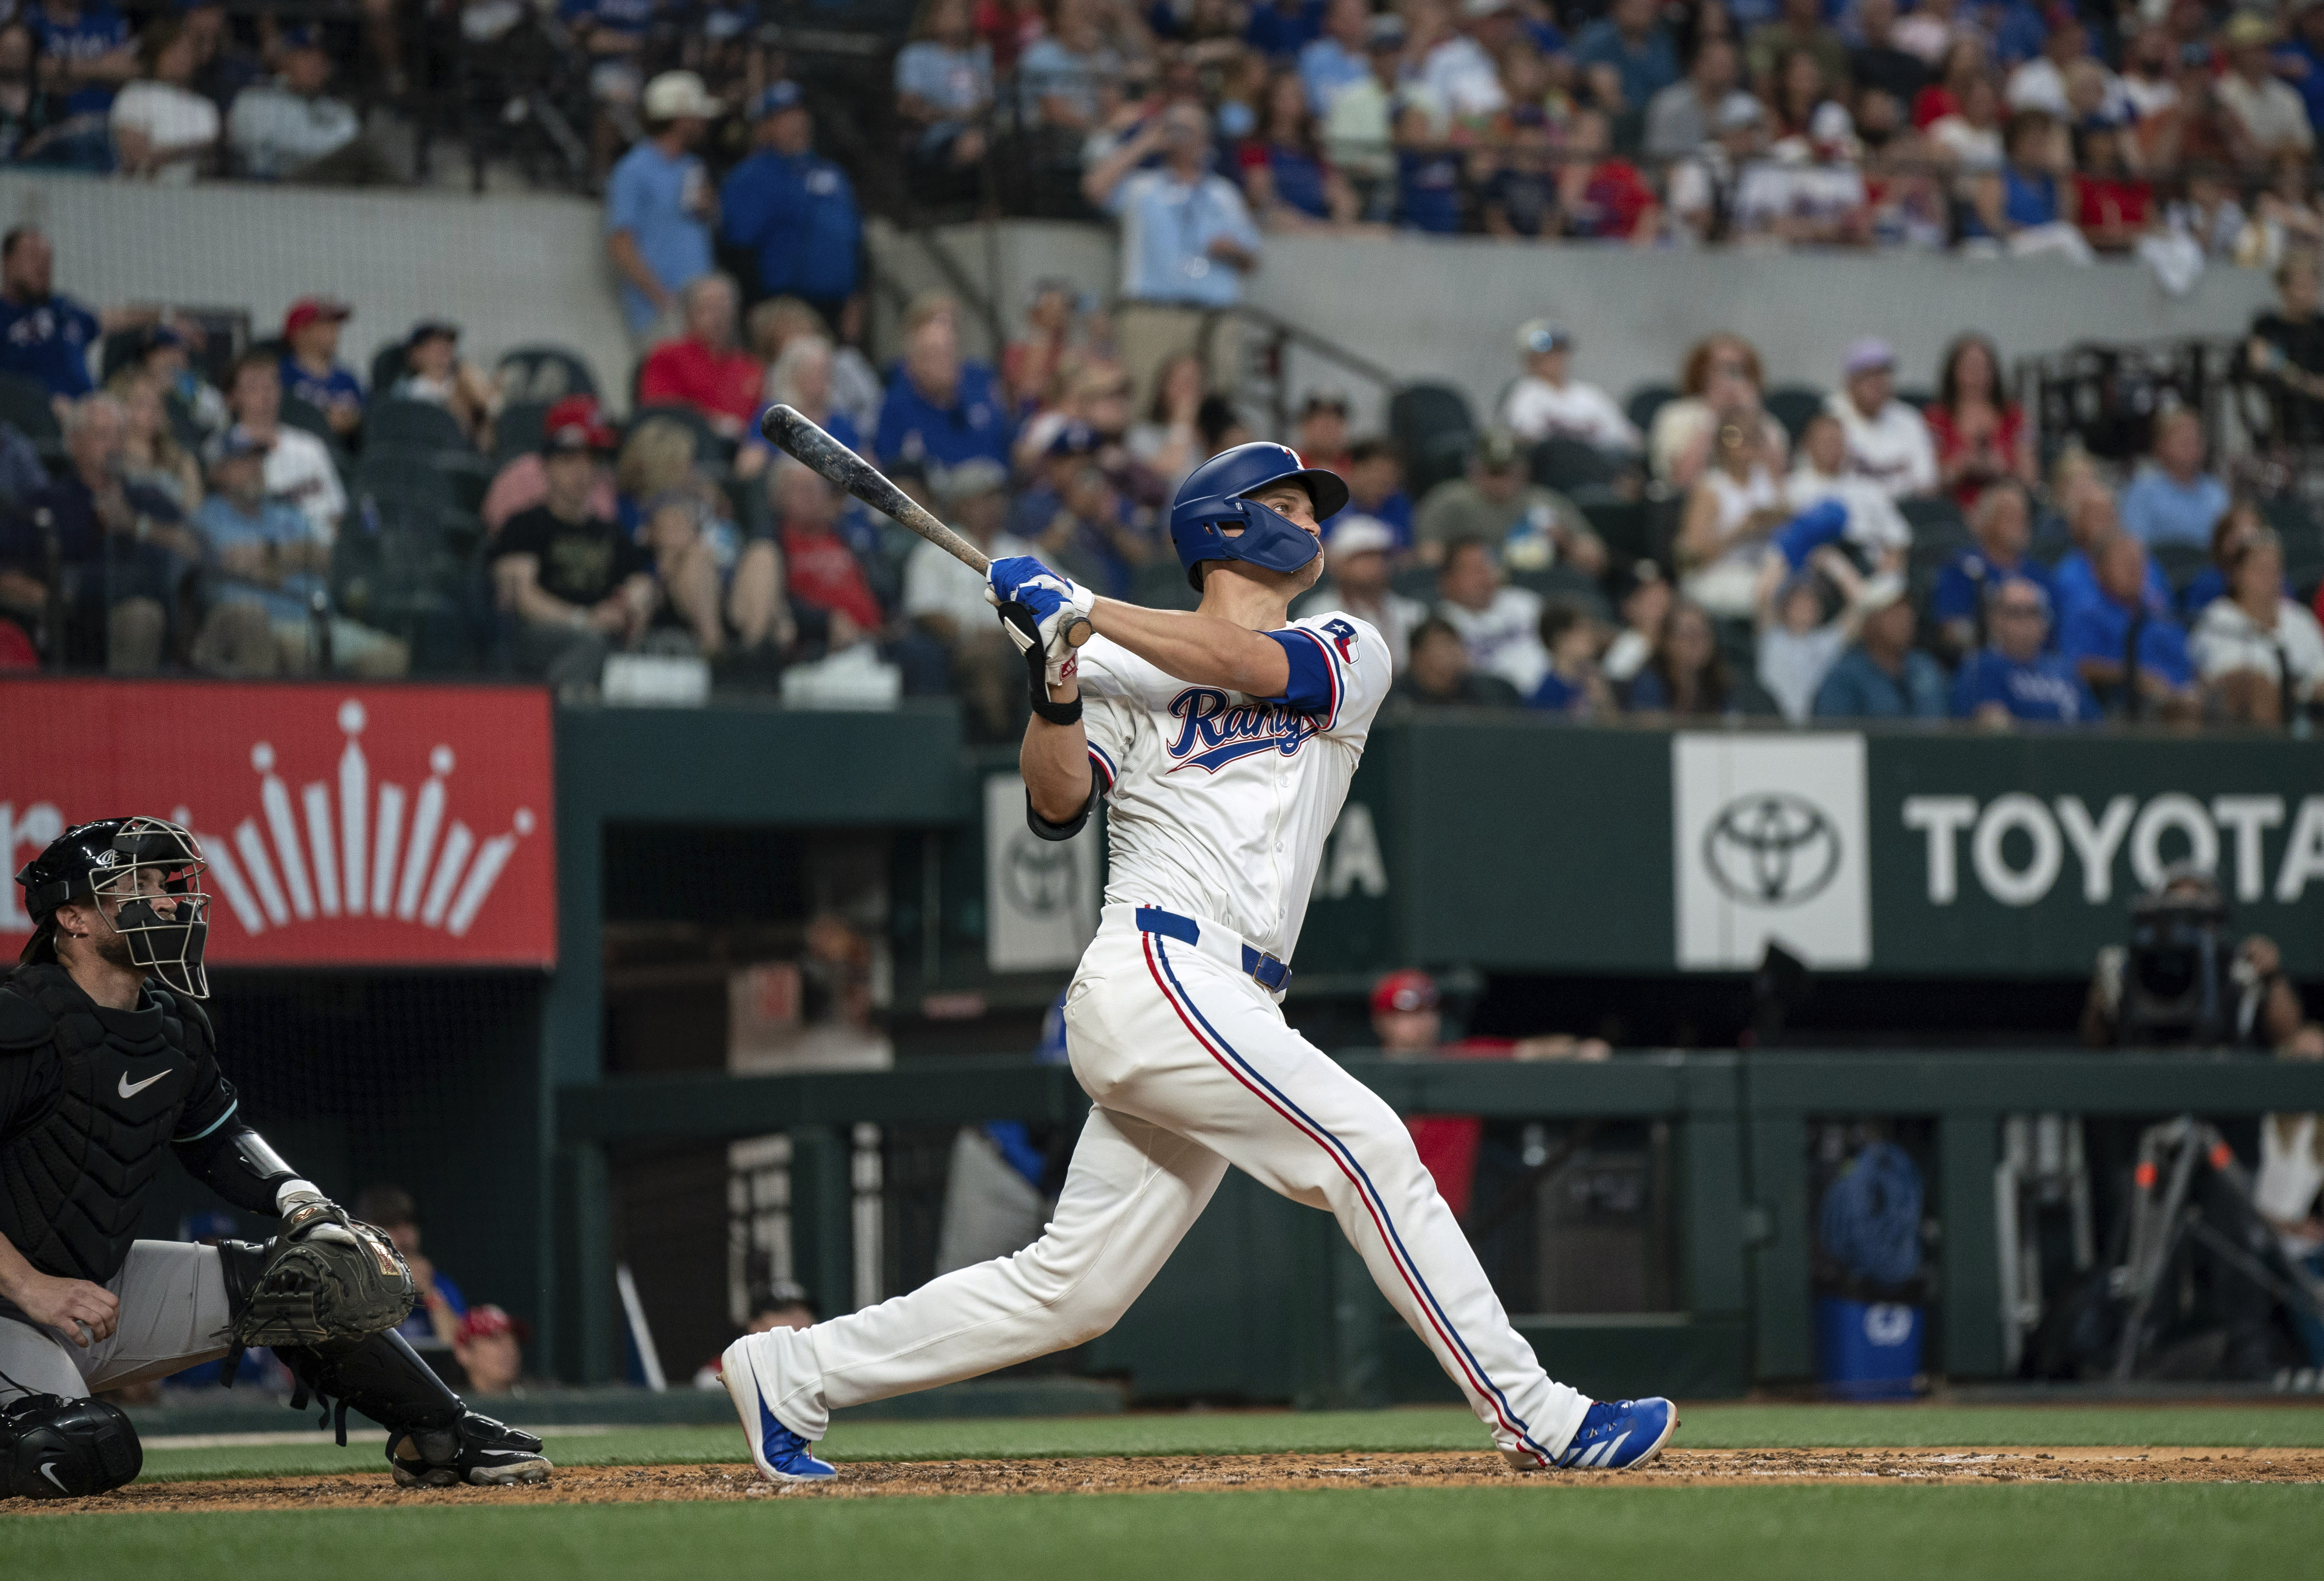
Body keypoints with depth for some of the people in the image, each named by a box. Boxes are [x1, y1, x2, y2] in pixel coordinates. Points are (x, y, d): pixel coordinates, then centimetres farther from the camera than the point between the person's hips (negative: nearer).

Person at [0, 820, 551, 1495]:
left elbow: (217, 1137, 22)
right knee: (81, 1452, -33)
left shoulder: (173, 1026, 5)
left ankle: (442, 1437, 14)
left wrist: (297, 1198, 2)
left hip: (103, 1281, 9)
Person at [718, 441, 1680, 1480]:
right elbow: (1056, 807, -1)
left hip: (1223, 1010, 6)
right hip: (1153, 975, -5)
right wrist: (1056, 687, -17)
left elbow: (1253, 665, -3)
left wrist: (1085, 611, -8)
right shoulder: (1125, 668, 9)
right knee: (1367, 1145, -17)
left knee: (1070, 1290, 5)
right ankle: (1531, 1414, -15)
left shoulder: (1350, 656, 17)